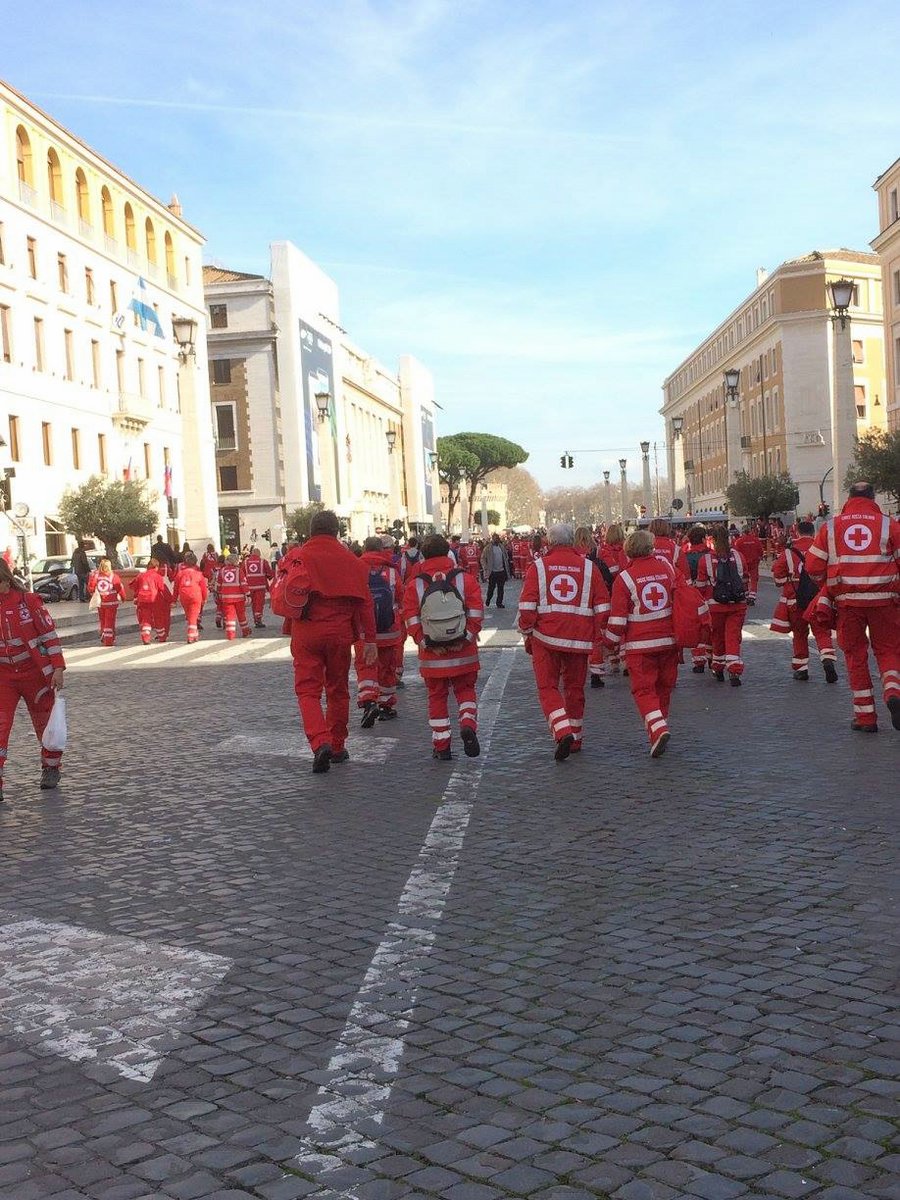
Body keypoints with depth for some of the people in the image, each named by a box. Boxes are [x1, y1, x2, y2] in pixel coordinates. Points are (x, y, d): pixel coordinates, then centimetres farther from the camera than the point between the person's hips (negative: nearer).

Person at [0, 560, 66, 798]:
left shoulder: (28, 601, -12)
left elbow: (49, 634, -7)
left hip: (35, 672, -2)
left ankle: (51, 768, 35)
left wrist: (58, 668, -10)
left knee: (45, 723, 13)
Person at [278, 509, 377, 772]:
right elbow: (364, 602, 2)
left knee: (308, 691, 1)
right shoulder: (351, 561, 3)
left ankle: (320, 743, -20)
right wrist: (369, 640, 6)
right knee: (338, 690, 16)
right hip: (340, 634, 2)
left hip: (306, 633, -2)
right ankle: (337, 747, 24)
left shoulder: (297, 557, -3)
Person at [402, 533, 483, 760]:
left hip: (432, 655, 0)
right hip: (464, 653, 0)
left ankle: (441, 746, 13)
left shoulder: (414, 585, 0)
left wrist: (426, 644, -5)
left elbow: (411, 621, -6)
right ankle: (468, 724, -9)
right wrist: (466, 639, -5)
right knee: (465, 689, 17)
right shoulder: (465, 579, 1)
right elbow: (476, 614, -5)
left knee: (437, 696, 12)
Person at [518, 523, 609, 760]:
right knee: (575, 688, 16)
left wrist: (527, 634, 7)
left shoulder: (538, 566, 1)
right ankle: (575, 739, 25)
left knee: (547, 687, 4)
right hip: (579, 639, 2)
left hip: (545, 636, -2)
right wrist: (600, 637, 12)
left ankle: (563, 732, -17)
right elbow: (603, 606, 4)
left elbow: (527, 605, -3)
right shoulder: (589, 567, 6)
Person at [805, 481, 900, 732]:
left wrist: (829, 584, 22)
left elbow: (813, 566, 3)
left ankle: (865, 716, 10)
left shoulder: (830, 526, 5)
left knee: (855, 655, 10)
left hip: (846, 601, 1)